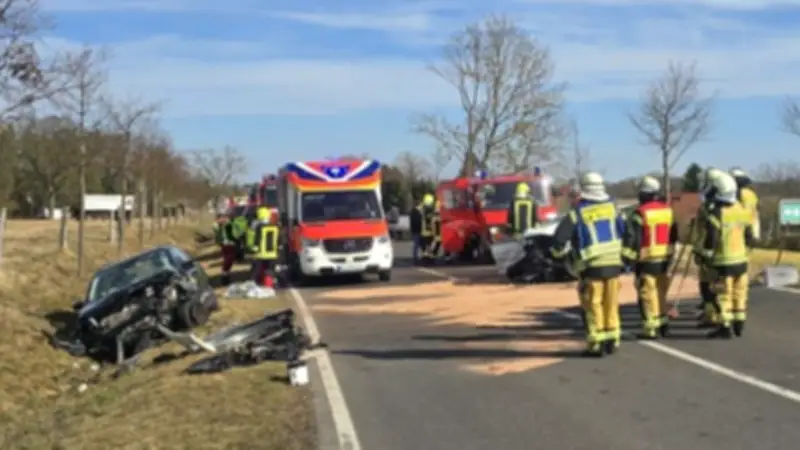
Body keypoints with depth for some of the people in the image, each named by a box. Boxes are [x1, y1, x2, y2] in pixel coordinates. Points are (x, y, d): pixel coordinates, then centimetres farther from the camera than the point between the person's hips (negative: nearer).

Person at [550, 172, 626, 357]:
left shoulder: (577, 213, -5)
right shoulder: (613, 207, 7)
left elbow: (559, 238, -7)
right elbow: (624, 232, 11)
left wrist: (559, 251, 13)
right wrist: (624, 256, 24)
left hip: (591, 265, -4)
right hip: (614, 262, 4)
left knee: (593, 305, 2)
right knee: (611, 303, 12)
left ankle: (596, 344, 2)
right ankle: (612, 340, 16)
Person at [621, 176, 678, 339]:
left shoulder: (640, 213, -14)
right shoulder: (668, 210, 8)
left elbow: (631, 238, -16)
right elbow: (673, 236, 15)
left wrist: (628, 257, -10)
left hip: (647, 260, -7)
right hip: (664, 259, 7)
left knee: (647, 294, -2)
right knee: (661, 292, 18)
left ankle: (651, 328, -2)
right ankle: (662, 322, 24)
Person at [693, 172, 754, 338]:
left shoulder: (716, 214, -16)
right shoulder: (743, 211, 4)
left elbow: (710, 239, -16)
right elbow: (749, 237, 10)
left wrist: (705, 255, -2)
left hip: (723, 261, -6)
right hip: (741, 259, 6)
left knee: (723, 294, -1)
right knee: (739, 293, 14)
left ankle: (725, 327, -1)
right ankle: (739, 325, 22)